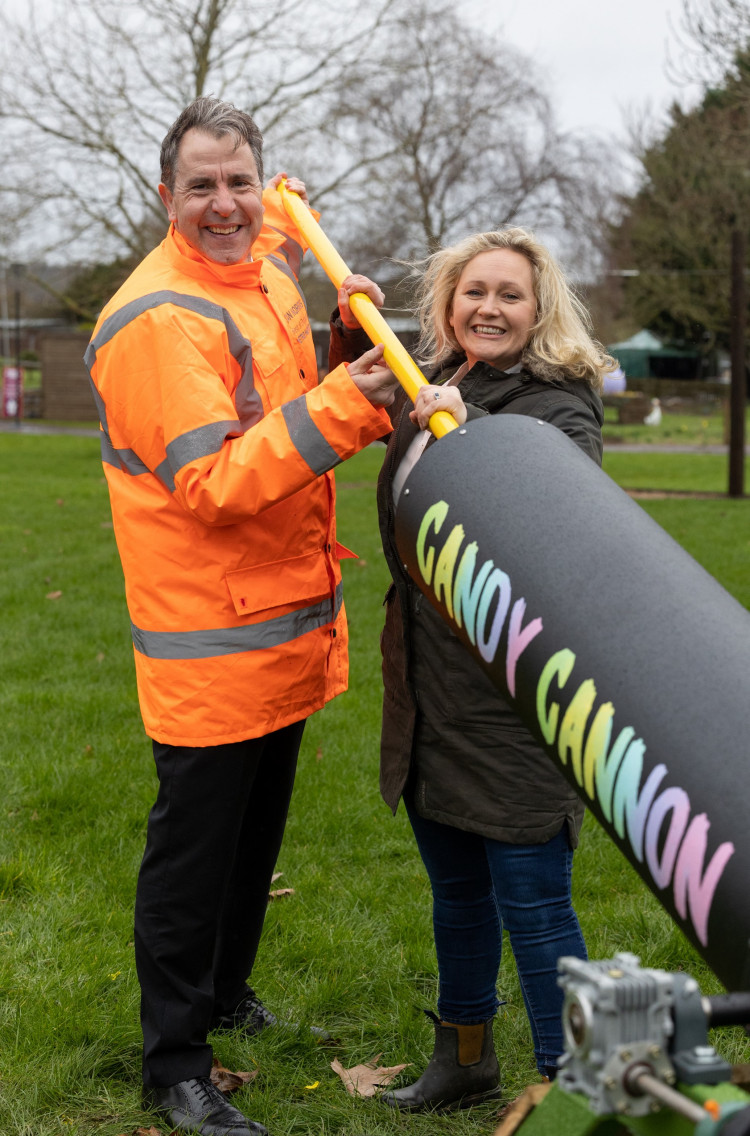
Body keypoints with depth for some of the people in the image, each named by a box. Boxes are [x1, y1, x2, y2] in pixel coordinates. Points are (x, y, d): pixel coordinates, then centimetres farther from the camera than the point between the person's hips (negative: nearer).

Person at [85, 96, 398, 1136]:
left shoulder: (268, 274, 7)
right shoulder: (157, 319, -20)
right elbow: (214, 483, -26)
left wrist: (359, 326, 16)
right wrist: (338, 408, -32)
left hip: (285, 624, 9)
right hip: (208, 648, -9)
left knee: (255, 834, 23)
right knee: (193, 849, 3)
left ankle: (225, 993, 43)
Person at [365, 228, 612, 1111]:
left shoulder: (558, 406, -12)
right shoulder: (429, 392, 9)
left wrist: (464, 431, -34)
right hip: (429, 681, 8)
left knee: (532, 903, -3)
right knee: (456, 890, 22)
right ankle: (464, 1058, 41)